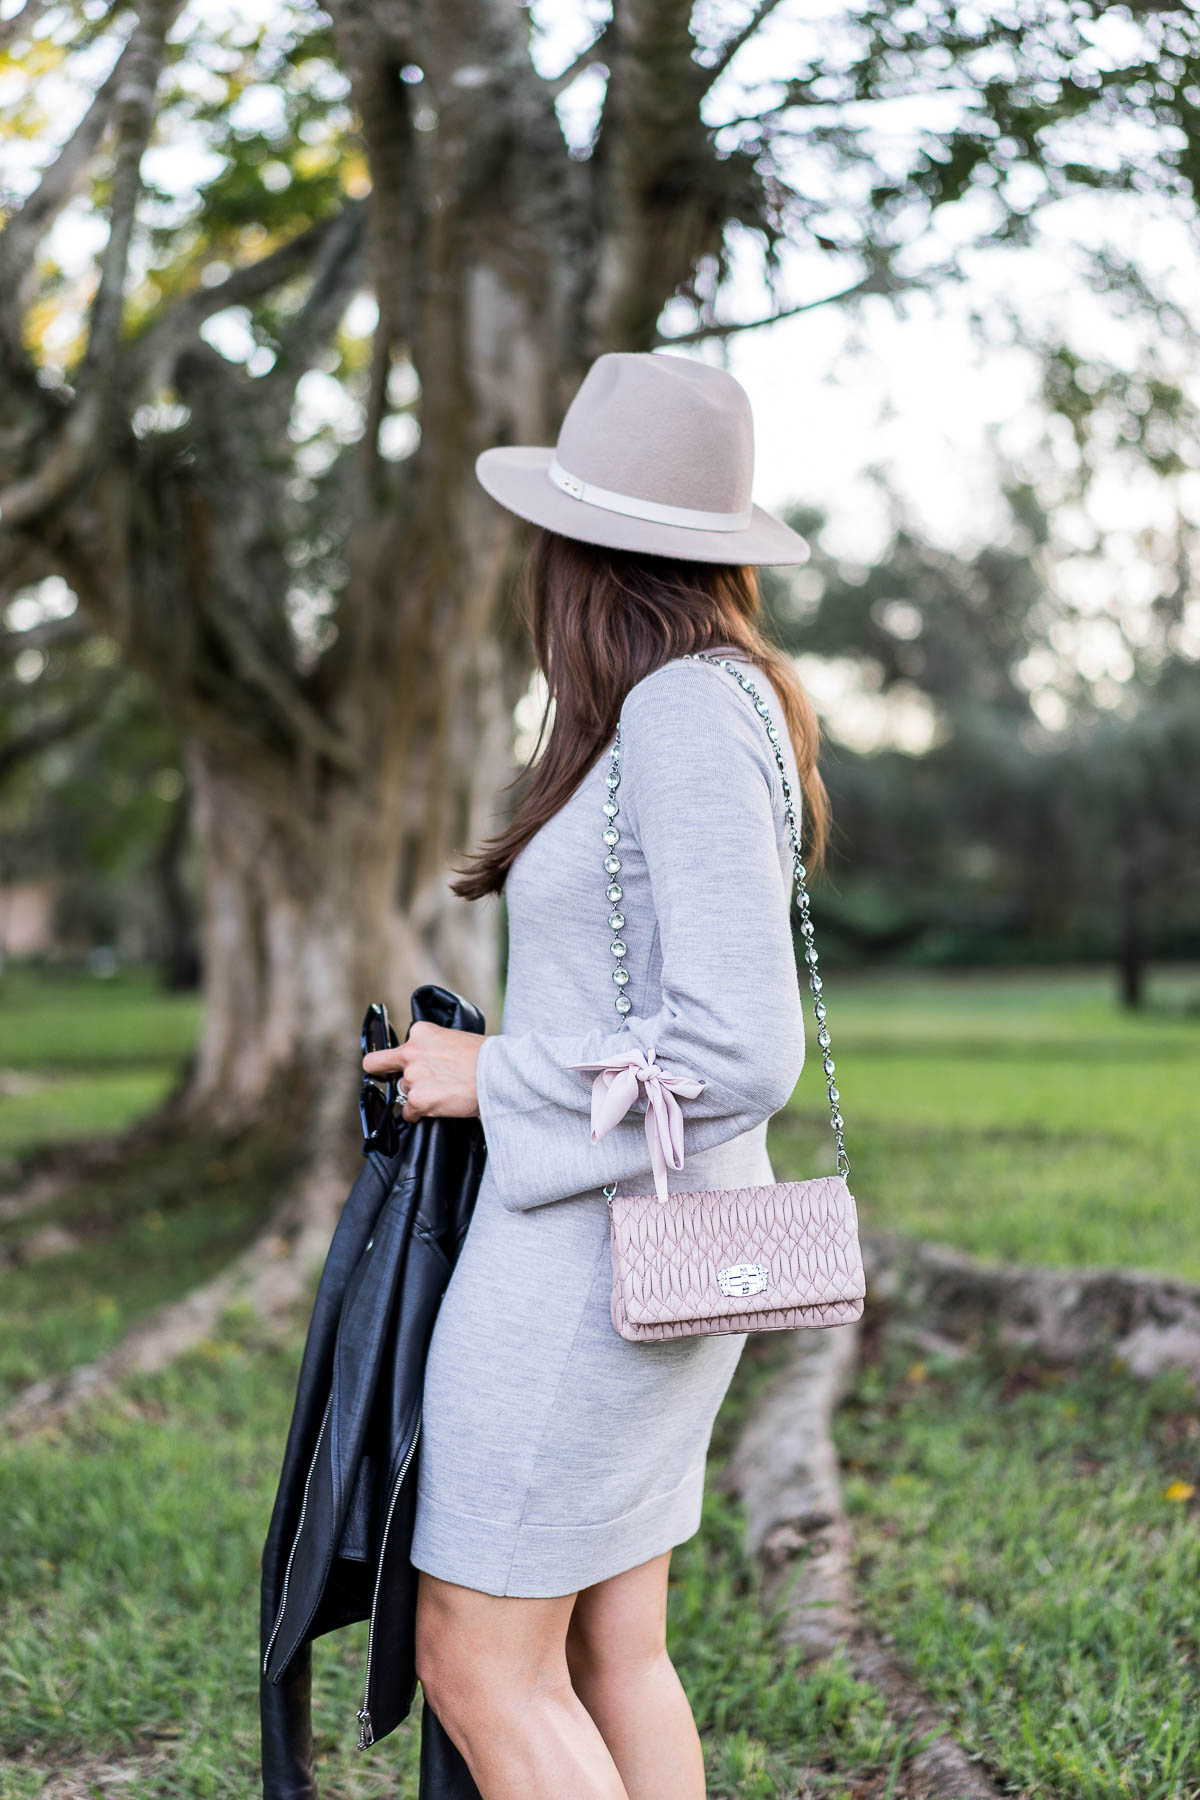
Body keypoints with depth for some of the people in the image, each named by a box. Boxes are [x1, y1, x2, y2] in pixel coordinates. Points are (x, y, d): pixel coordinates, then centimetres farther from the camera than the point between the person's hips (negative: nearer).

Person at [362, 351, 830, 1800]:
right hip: (657, 1231, 9)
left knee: (477, 1667, 2)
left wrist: (495, 1079, -13)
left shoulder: (688, 718, -19)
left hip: (598, 1243, -9)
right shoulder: (726, 703, 10)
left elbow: (737, 1054, -24)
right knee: (612, 1647, 17)